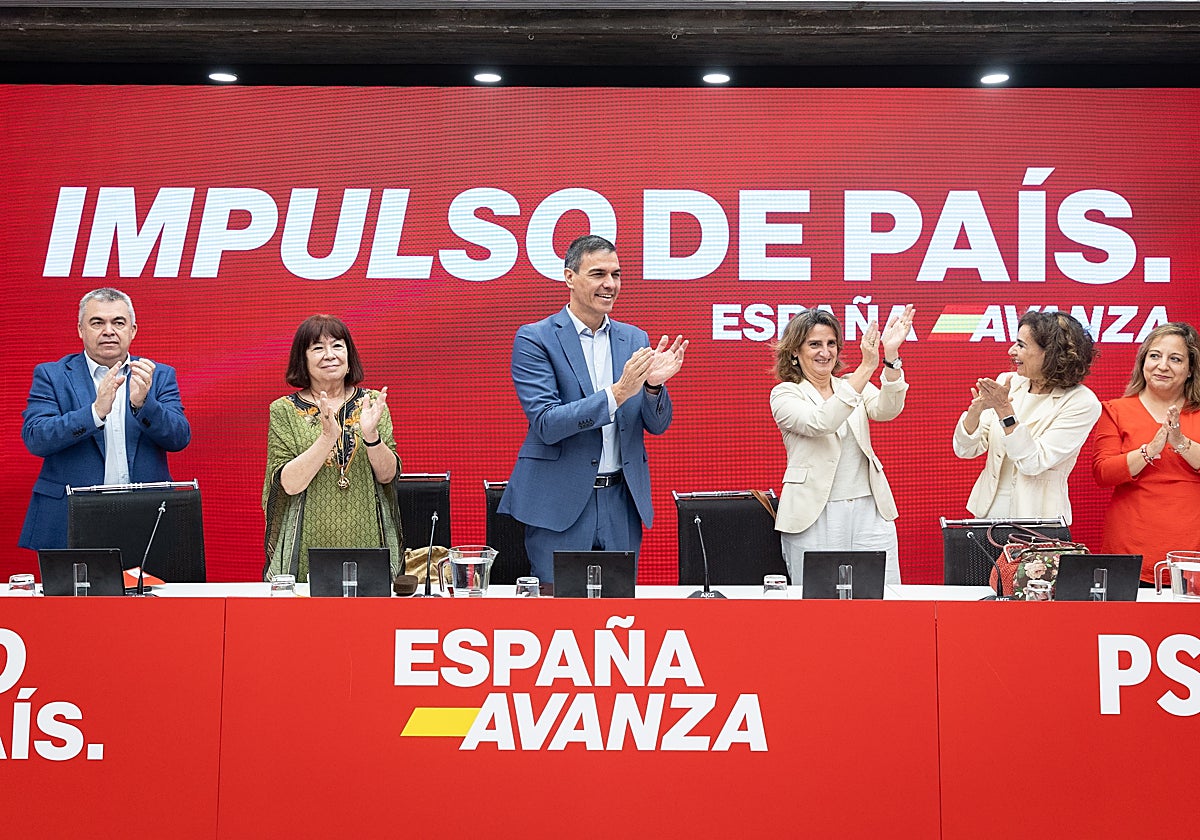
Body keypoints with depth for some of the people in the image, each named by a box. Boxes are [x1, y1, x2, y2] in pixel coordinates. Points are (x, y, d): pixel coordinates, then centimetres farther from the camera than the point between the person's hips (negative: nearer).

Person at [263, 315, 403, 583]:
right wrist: (328, 437, -21)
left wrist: (371, 435, -19)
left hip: (367, 542, 2)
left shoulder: (372, 402, 6)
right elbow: (289, 483, -10)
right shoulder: (284, 410, 0)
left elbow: (388, 475, -1)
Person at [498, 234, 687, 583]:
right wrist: (617, 393, -24)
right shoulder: (535, 339, -5)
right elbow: (546, 424, -16)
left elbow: (657, 425, 8)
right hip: (560, 502, -4)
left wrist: (654, 385, -14)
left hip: (621, 502, 4)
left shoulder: (634, 339, 9)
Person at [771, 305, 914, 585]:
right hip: (815, 518, -3)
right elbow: (820, 423, -20)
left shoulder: (851, 385, 13)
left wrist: (891, 357, -24)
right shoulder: (784, 394, 1)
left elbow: (887, 410, -8)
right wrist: (866, 369, -25)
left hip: (870, 512, 4)